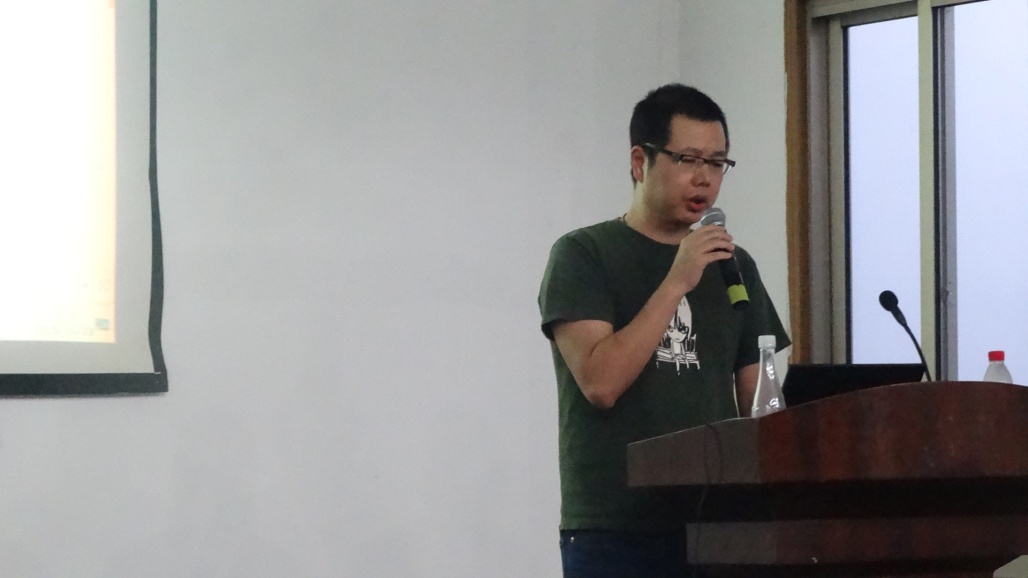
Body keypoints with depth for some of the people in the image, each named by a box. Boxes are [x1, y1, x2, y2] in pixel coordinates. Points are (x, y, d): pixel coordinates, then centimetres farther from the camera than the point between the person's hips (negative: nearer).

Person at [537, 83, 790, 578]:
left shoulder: (734, 265, 14)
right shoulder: (583, 256, 1)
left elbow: (758, 402, 14)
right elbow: (600, 382, -13)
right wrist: (677, 283, -15)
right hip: (615, 535, -4)